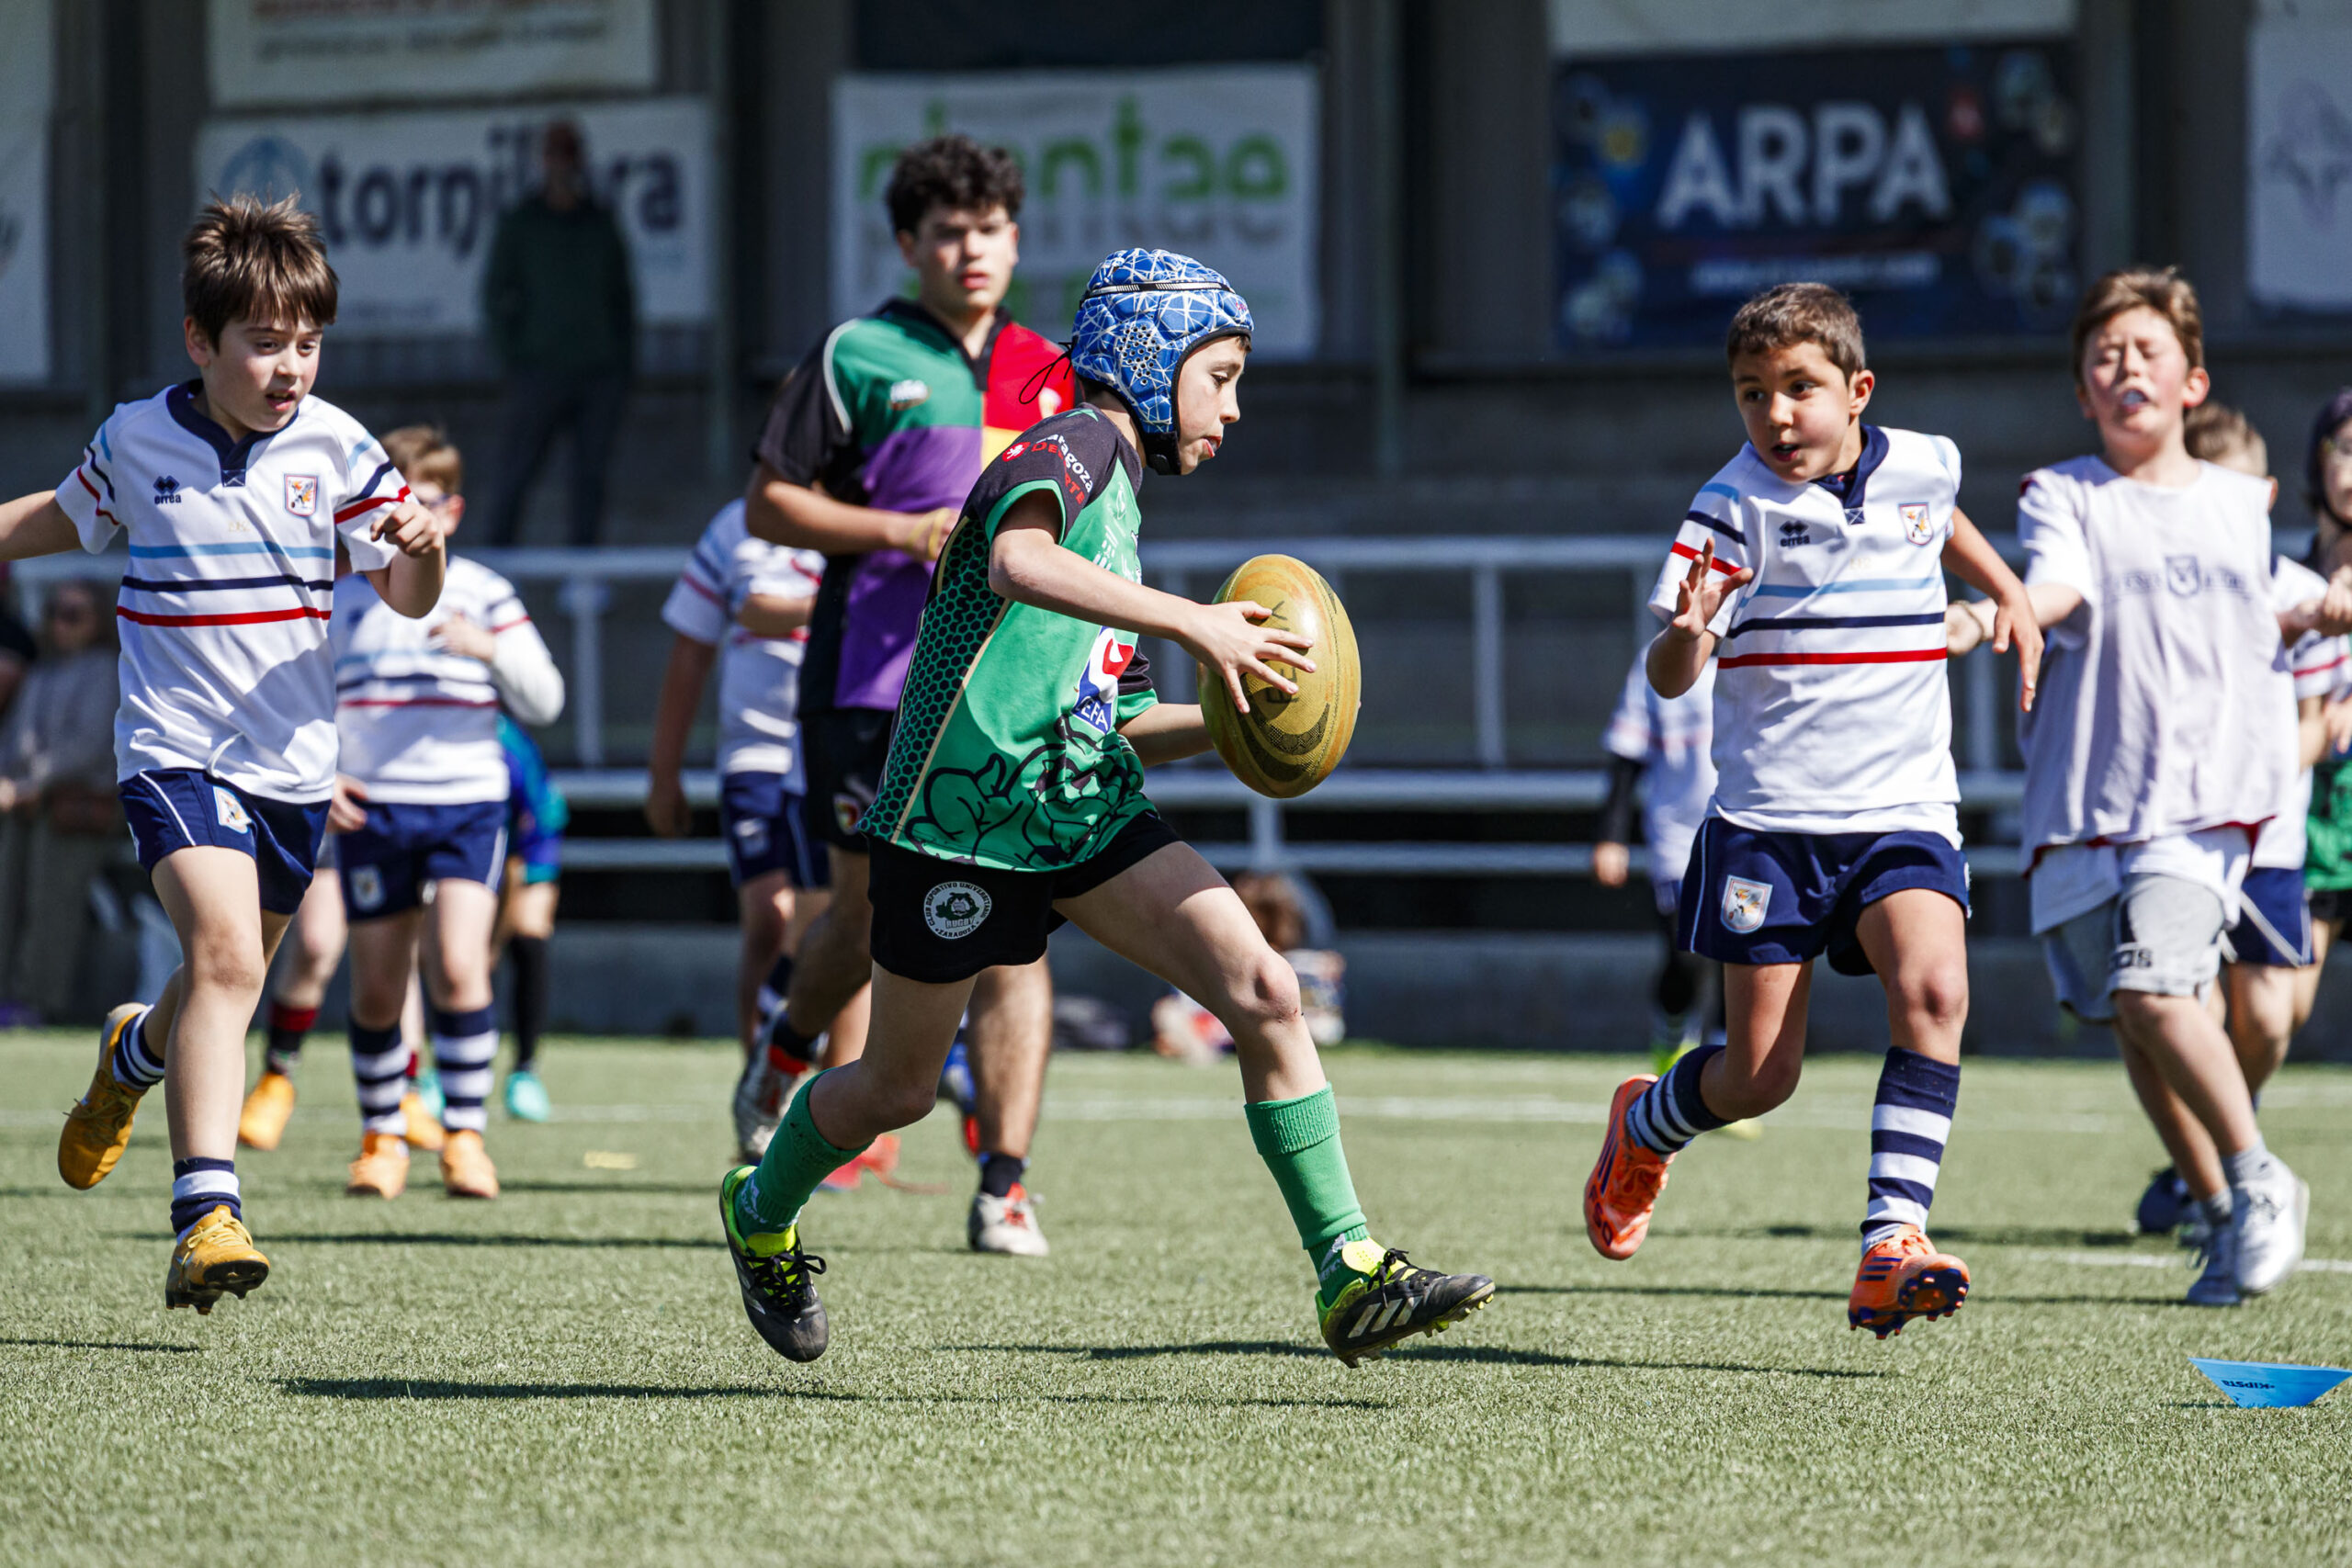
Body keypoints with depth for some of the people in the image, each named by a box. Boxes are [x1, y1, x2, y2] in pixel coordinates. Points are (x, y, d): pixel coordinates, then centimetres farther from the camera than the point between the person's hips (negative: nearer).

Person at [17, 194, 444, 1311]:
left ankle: (136, 1055, 53)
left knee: (228, 983, 17)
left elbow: (408, 599, 0)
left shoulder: (334, 449, -3)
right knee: (224, 955, -24)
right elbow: (58, 520, 18)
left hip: (293, 759, 3)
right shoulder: (135, 442, -3)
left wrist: (418, 547, -21)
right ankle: (206, 1212, -29)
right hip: (176, 749, -3)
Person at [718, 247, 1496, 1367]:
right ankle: (761, 1213, 39)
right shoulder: (1071, 449, -7)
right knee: (899, 1088, 8)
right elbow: (1017, 564, -33)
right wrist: (1188, 622, -34)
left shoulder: (1118, 485, 21)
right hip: (964, 806, -8)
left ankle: (1350, 1279, -14)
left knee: (1264, 993, -12)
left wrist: (1228, 716, 8)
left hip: (1089, 812, 8)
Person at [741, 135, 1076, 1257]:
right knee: (867, 917, 8)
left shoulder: (1048, 373, 12)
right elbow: (768, 503, -2)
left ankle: (1004, 1185, -10)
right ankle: (787, 1056, 41)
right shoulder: (858, 357, -1)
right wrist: (904, 534, -12)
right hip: (874, 686, -2)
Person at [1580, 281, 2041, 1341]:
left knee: (1933, 990, -25)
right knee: (1759, 1076, 2)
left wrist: (2008, 593, 24)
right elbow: (1669, 679, -16)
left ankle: (1891, 1247, -27)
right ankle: (1644, 1129, 37)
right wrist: (1685, 638, -37)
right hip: (1768, 820, -2)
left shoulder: (1923, 466, 5)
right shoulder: (1737, 504, -9)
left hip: (1902, 813, 2)